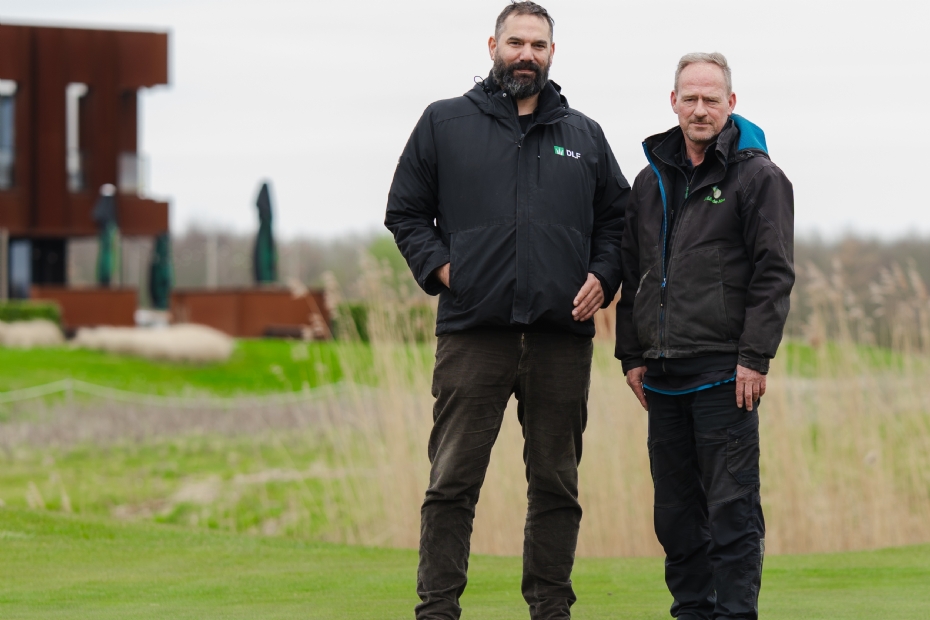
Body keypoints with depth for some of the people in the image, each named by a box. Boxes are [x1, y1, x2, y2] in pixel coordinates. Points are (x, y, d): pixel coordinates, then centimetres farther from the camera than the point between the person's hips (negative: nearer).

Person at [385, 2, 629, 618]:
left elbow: (618, 218, 22)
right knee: (453, 481, -5)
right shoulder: (445, 124, 8)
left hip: (562, 337, 3)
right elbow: (405, 212, 11)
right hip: (472, 335, -2)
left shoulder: (584, 136, 15)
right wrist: (438, 267, -3)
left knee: (557, 485, 7)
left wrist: (602, 277, 5)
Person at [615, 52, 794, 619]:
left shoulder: (758, 177, -2)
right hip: (664, 372, 6)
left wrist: (755, 358, -14)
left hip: (725, 372, -6)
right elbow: (633, 275, 20)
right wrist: (632, 355, 12)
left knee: (732, 506, -6)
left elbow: (774, 274, -8)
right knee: (676, 509, 9)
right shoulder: (653, 180, 16)